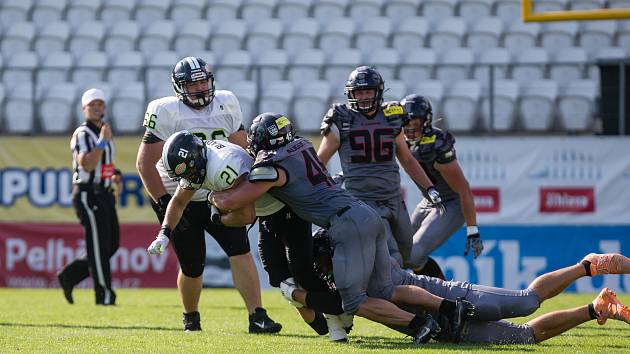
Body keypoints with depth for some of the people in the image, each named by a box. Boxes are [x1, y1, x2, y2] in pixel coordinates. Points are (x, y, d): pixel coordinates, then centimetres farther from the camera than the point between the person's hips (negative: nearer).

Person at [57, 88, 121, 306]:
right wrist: (102, 141, -26)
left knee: (112, 244, 9)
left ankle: (70, 275, 17)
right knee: (99, 247, -6)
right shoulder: (82, 134, -11)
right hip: (88, 195, -9)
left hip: (104, 196, 9)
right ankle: (104, 295, -2)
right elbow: (87, 165, -24)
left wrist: (115, 175, 10)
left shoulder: (104, 132, 17)